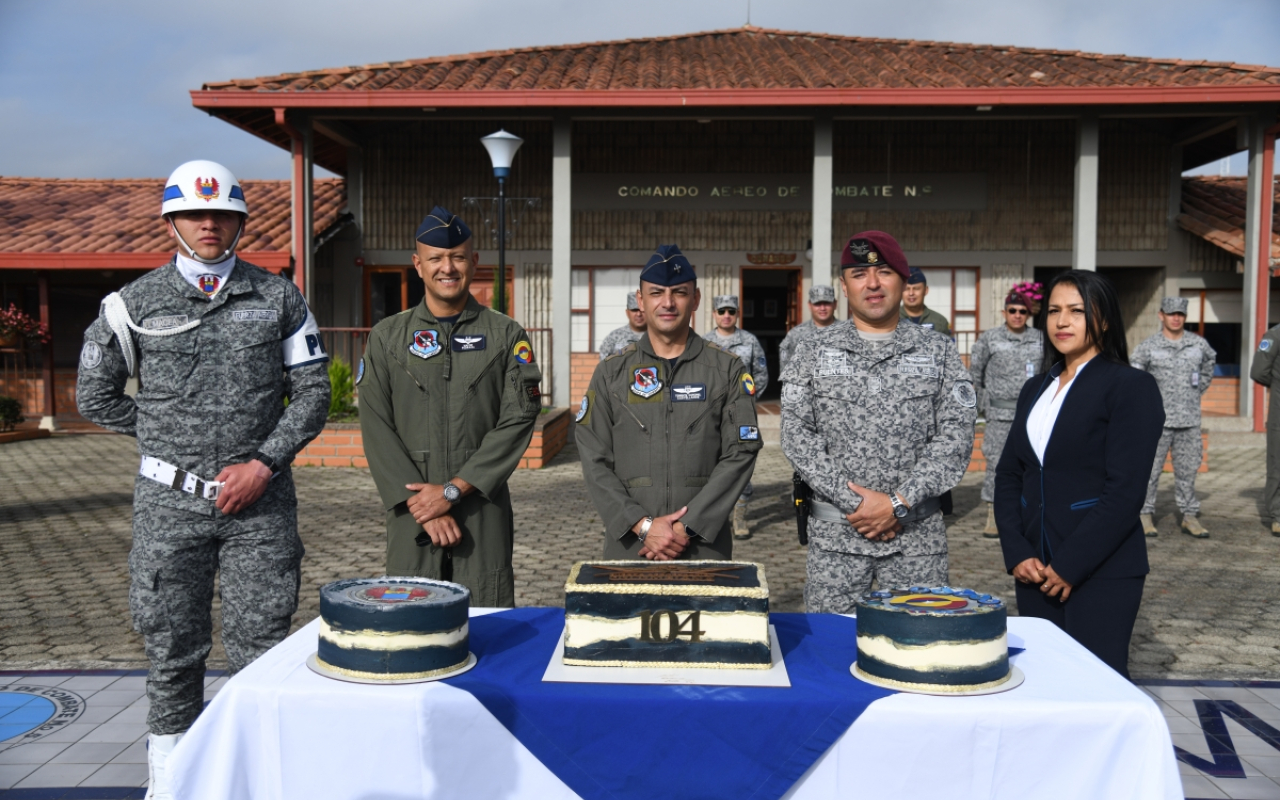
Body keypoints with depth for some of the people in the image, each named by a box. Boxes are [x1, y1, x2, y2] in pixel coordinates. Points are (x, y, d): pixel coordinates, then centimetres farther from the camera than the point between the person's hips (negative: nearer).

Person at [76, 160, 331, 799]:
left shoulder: (279, 299, 4)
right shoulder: (135, 303, 3)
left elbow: (313, 392, 2)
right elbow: (95, 396, 11)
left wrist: (263, 463, -8)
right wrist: (165, 437, 5)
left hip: (259, 499, 0)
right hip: (170, 501, 0)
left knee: (260, 646, 3)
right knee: (172, 648, 9)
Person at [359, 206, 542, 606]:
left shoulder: (506, 336, 5)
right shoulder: (386, 337, 8)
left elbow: (518, 420, -4)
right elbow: (376, 429, 0)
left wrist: (452, 490, -11)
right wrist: (422, 505, -9)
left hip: (484, 513, -1)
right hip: (411, 513, 1)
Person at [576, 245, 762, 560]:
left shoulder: (727, 370, 2)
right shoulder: (611, 372, 5)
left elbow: (740, 453, -5)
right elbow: (595, 460, 0)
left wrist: (687, 527, -13)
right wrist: (643, 525, -11)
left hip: (704, 543, -1)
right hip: (629, 543, 1)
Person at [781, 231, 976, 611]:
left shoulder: (939, 352, 7)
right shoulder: (815, 352, 6)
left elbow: (955, 437, -2)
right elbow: (796, 435, -2)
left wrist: (898, 502, -12)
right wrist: (854, 502, -10)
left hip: (918, 531, 0)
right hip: (835, 529, 0)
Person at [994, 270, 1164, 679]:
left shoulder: (1131, 386, -5)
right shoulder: (1034, 389, 15)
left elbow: (1126, 490, -12)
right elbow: (1008, 474, 11)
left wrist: (1070, 565, -13)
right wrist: (1017, 553, -2)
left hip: (1101, 572, -5)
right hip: (1035, 569, 6)